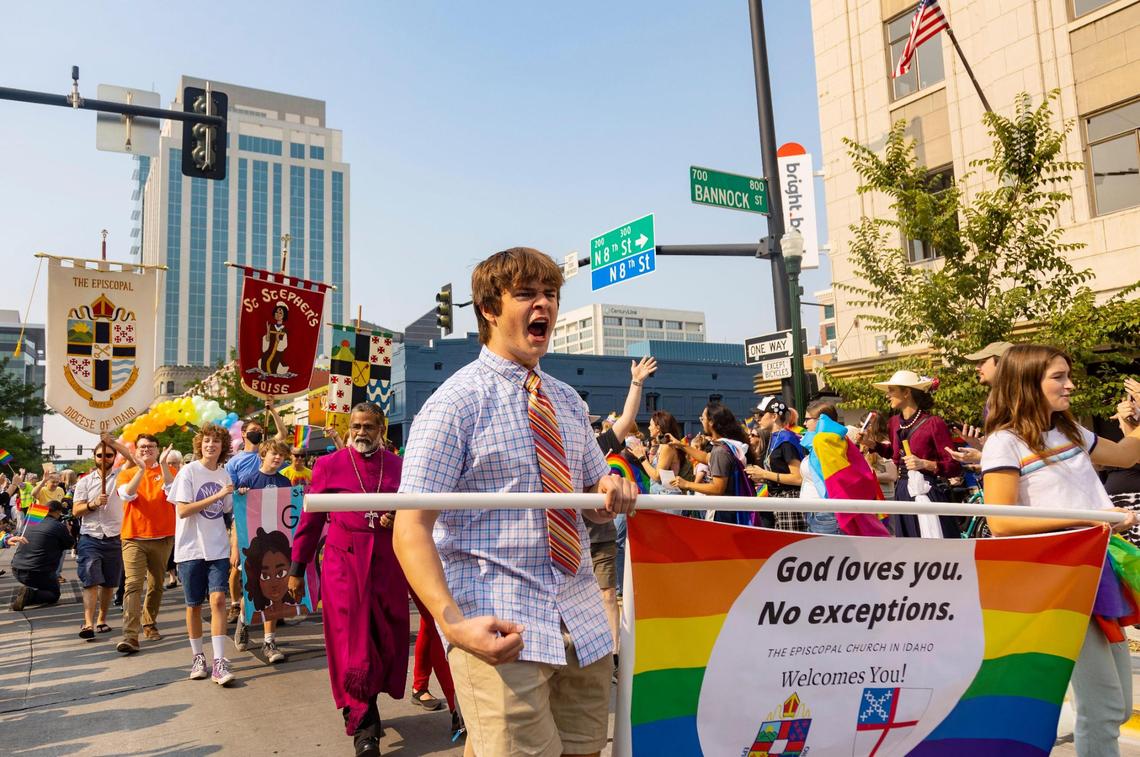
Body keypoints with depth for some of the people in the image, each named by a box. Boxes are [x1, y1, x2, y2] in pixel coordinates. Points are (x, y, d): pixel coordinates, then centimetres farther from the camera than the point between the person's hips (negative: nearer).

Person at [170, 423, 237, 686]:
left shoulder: (224, 475, 9)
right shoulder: (189, 471, -5)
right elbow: (182, 510, -13)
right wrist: (216, 496, -18)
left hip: (218, 549, 2)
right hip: (191, 548, -2)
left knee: (218, 599, -9)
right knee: (194, 604, 6)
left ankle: (219, 662, -9)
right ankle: (198, 657, 23)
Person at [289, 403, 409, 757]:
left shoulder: (398, 466, 8)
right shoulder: (328, 465, 2)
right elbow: (310, 519, 5)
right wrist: (297, 569, 5)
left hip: (388, 565, 3)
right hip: (343, 563, -2)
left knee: (387, 640, 9)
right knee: (352, 644, -1)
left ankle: (365, 704, 33)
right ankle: (363, 725, 10)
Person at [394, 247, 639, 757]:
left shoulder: (568, 401, 11)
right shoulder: (456, 401, -8)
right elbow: (410, 530, -13)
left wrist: (613, 490, -4)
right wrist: (453, 622, -27)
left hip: (582, 620, 6)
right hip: (503, 627, -6)